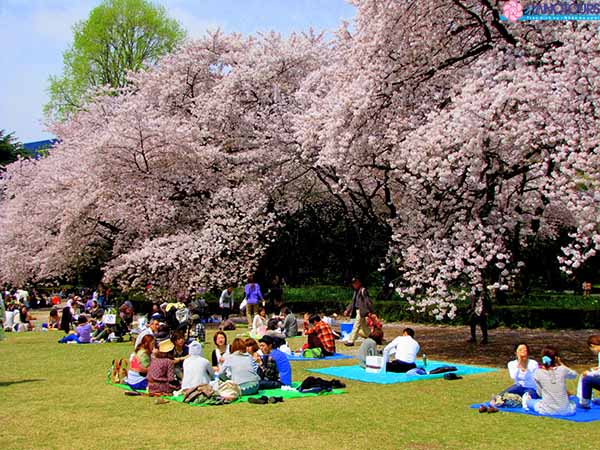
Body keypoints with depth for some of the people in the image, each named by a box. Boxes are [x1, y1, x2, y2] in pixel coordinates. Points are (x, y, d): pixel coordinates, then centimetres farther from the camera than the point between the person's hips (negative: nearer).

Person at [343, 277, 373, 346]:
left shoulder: (363, 290, -11)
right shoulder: (356, 291, 16)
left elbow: (367, 301, -16)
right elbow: (353, 302, 23)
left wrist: (369, 311, -20)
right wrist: (348, 310, 19)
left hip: (361, 311, -9)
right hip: (357, 310, 9)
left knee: (356, 325, -8)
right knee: (364, 326, 16)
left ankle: (350, 341, -7)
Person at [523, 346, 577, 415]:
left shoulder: (538, 373, -10)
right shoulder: (562, 370, -10)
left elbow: (540, 393, 1)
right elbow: (574, 374, 14)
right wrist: (561, 364, 14)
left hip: (547, 410, 0)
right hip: (565, 410, 0)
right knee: (572, 403, 37)